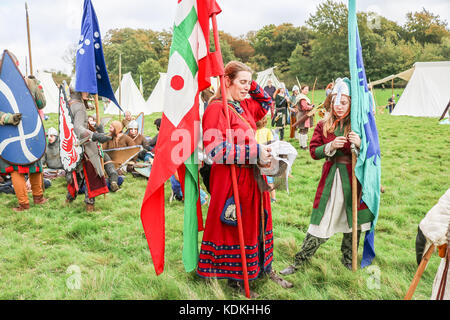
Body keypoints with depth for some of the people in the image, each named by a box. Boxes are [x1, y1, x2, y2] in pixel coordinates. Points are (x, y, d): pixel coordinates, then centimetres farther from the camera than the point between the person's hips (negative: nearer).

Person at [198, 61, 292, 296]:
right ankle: (235, 277, 23)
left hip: (251, 177, 9)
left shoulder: (245, 105, 11)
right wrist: (254, 152, -24)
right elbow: (214, 148, -25)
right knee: (235, 227, 4)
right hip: (229, 178, -8)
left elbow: (266, 104, 31)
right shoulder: (217, 108, -15)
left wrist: (253, 87, 11)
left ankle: (264, 268, 35)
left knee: (257, 221, 18)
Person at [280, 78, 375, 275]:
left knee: (354, 221, 10)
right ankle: (298, 262, 12)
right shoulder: (323, 125, 4)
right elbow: (314, 151, 0)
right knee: (321, 222, 0)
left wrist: (359, 144, -19)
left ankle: (348, 259, 33)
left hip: (353, 177, 1)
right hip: (331, 177, 0)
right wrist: (331, 146, -17)